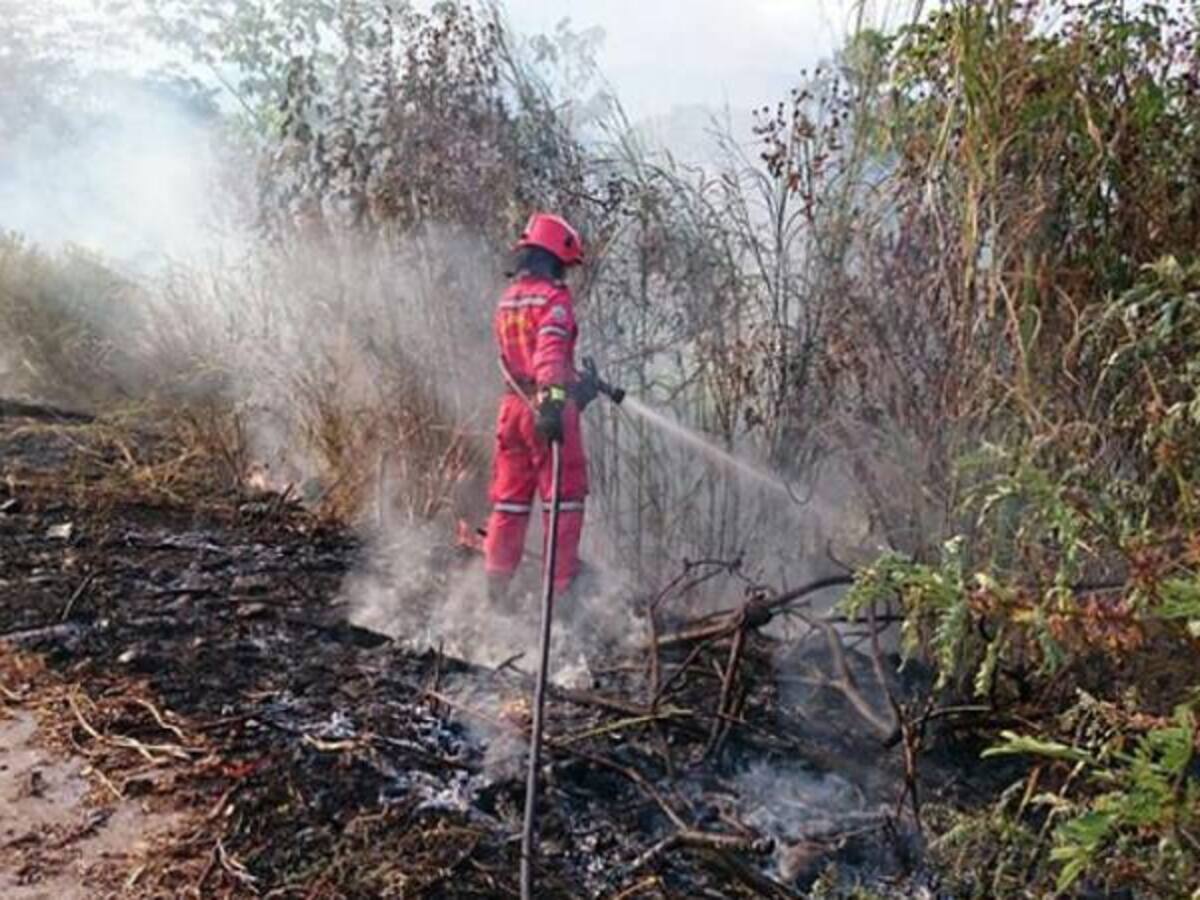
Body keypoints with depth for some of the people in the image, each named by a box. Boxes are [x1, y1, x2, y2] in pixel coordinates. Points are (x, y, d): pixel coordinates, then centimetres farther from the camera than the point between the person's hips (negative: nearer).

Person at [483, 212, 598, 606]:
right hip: (548, 408, -7)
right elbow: (551, 348, -26)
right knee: (565, 500, 1)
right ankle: (561, 588, 2)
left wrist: (578, 382, 31)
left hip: (512, 405, 7)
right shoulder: (554, 296, -9)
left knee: (509, 501, 13)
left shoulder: (506, 300, 15)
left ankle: (494, 589, 15)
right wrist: (554, 395, -39)